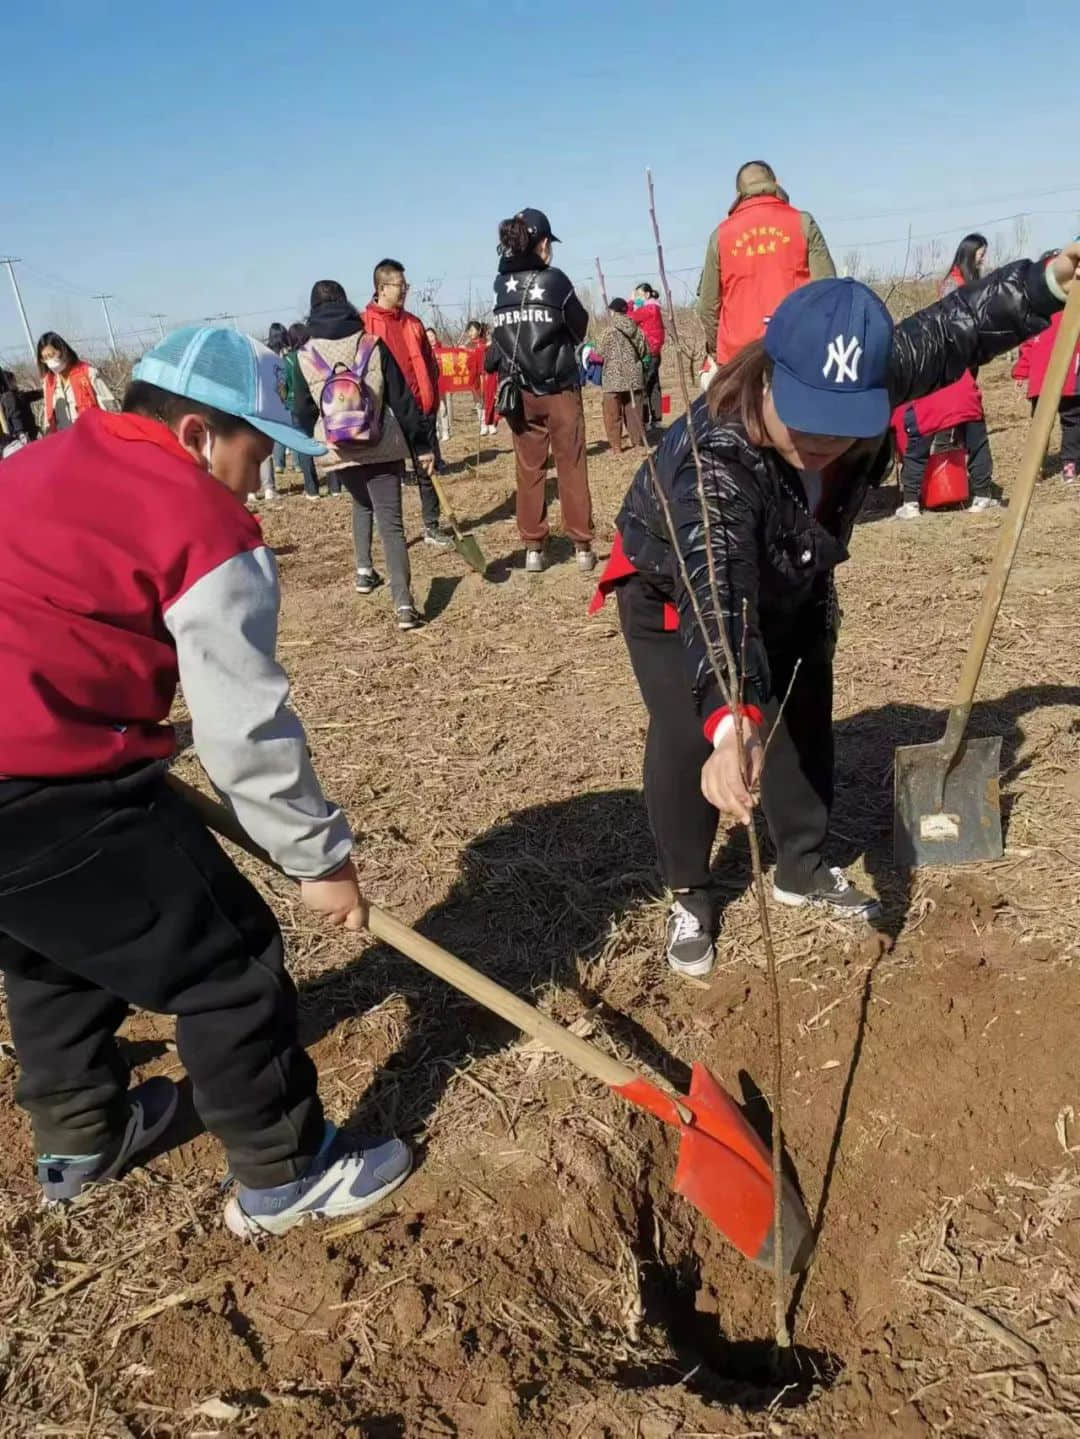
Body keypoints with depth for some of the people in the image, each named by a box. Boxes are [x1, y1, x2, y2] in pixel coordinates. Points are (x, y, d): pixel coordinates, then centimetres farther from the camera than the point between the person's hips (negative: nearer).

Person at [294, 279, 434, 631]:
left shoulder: (305, 357, 0)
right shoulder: (375, 346, -2)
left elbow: (304, 411, 6)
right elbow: (402, 399, -2)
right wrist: (422, 444, 2)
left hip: (337, 451, 2)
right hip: (382, 447, -2)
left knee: (362, 503, 30)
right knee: (391, 521, -4)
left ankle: (364, 571, 26)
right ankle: (403, 603, -16)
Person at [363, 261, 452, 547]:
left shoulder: (413, 322, 13)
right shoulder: (366, 324, -5)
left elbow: (429, 364, 17)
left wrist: (432, 400, 8)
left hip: (421, 409, 5)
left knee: (427, 468, 8)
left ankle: (432, 526, 18)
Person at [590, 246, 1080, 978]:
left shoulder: (874, 383, -30)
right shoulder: (713, 458, -47)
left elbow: (956, 326, -11)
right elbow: (715, 594, -60)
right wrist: (729, 723, -72)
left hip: (790, 585, 6)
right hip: (673, 589, -6)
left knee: (804, 716, 13)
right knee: (688, 736, -12)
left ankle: (804, 866, 33)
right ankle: (691, 897, 11)